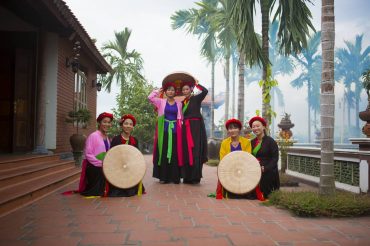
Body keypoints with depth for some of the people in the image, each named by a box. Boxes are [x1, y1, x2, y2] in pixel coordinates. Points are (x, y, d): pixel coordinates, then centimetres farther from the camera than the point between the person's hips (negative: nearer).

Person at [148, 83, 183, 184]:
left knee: (175, 153, 1)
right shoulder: (161, 102, 7)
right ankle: (163, 177, 4)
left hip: (175, 130, 1)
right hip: (164, 130, -1)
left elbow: (181, 118, 10)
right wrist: (158, 91, 6)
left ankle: (175, 177, 7)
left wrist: (181, 129, 1)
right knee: (164, 153, -1)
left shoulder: (179, 104, 10)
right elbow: (150, 97, -5)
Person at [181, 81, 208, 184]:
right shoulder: (183, 102, 16)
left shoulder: (196, 98, 0)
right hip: (186, 128, 6)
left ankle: (195, 177, -7)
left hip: (196, 126, -6)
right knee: (186, 152, 5)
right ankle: (187, 177, 11)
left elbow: (205, 91, -17)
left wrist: (196, 84, -7)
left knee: (195, 151, -9)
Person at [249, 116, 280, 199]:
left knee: (268, 195, -5)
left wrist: (265, 168, -21)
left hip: (268, 174, -5)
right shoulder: (252, 142, 12)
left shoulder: (270, 141, -6)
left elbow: (275, 158, -10)